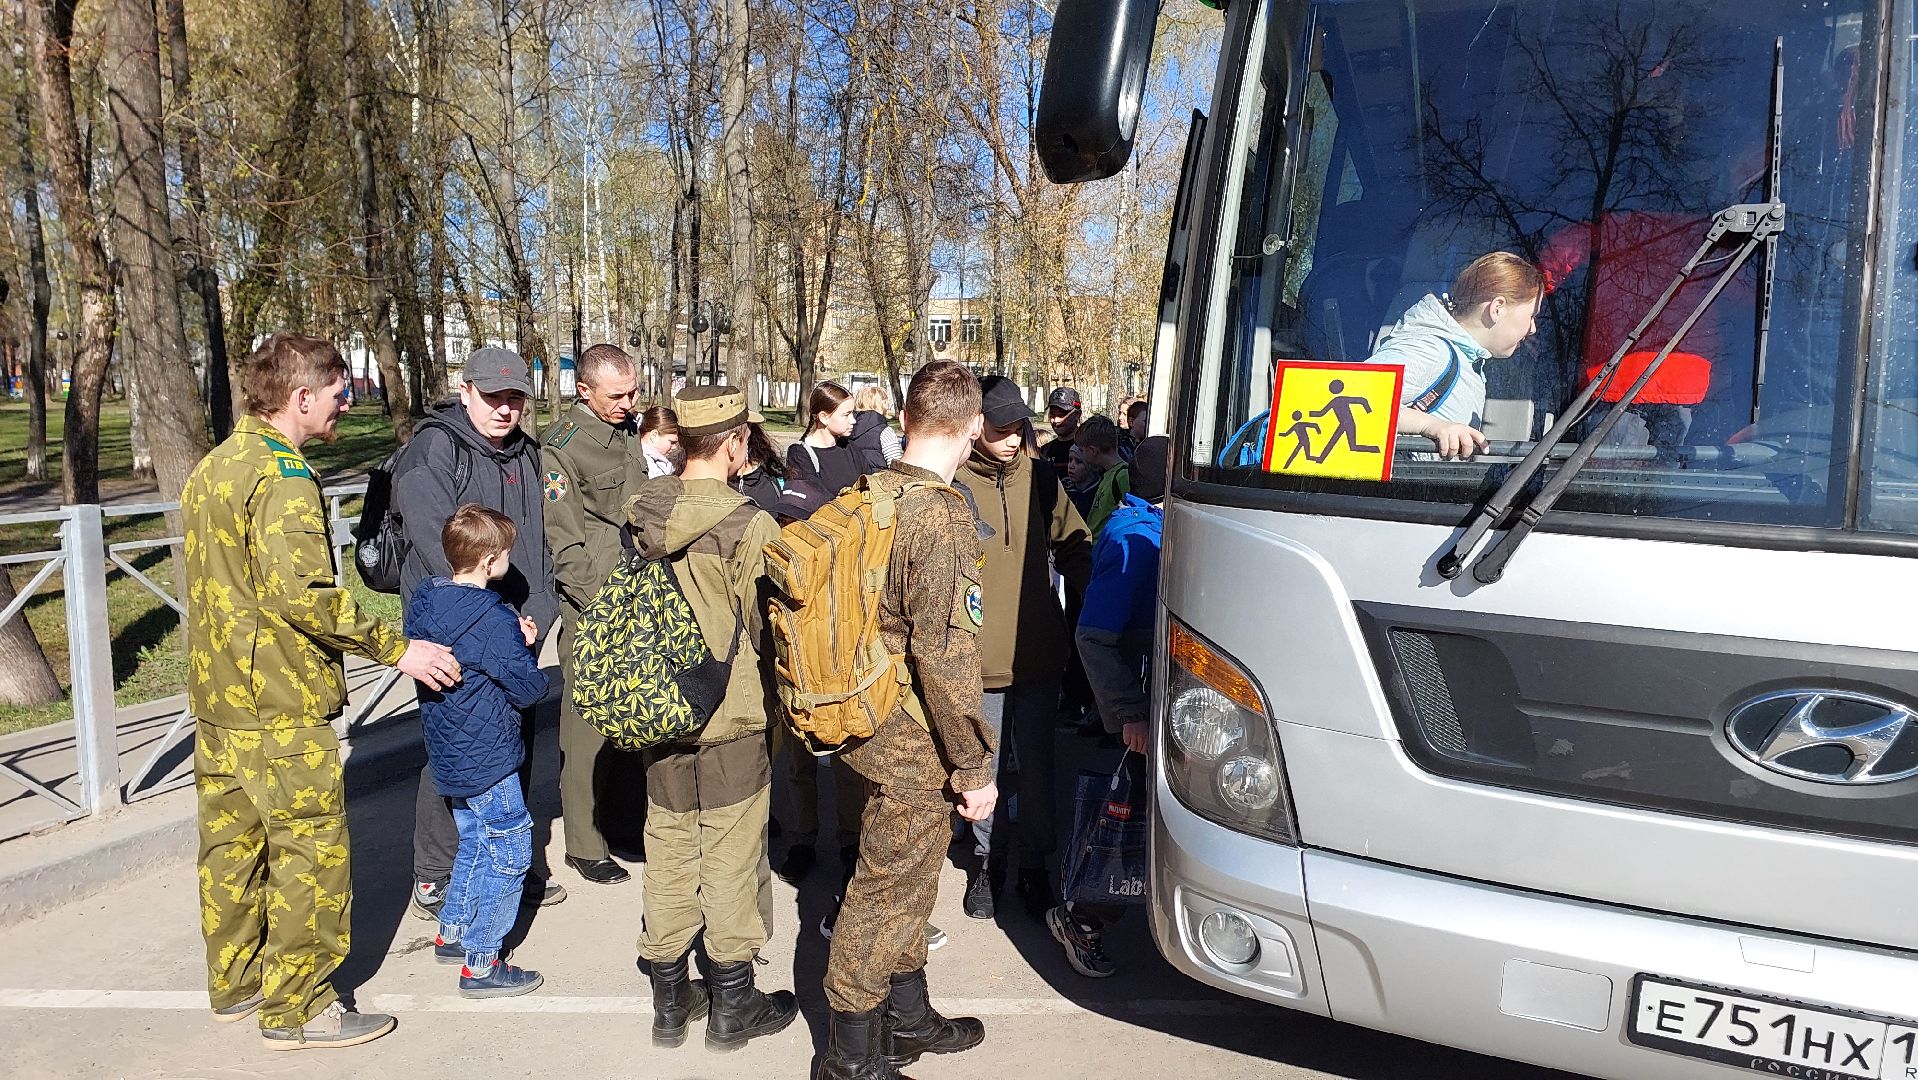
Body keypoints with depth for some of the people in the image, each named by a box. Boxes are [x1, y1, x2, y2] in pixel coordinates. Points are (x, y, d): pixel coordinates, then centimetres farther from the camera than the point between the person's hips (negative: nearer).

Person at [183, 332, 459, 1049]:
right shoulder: (284, 477, -18)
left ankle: (236, 982, 31)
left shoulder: (213, 466, 12)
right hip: (279, 703, -10)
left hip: (216, 695, 10)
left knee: (231, 842, 18)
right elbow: (303, 593, -27)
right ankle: (297, 1009, 9)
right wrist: (396, 648, -21)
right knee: (311, 851, 0)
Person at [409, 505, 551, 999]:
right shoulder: (494, 619, -24)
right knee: (508, 852, 1)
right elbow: (529, 689, -20)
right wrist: (525, 646, 0)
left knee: (475, 841, 24)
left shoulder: (425, 597, 1)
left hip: (449, 754, 9)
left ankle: (452, 933, 36)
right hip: (486, 759, -9)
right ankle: (480, 965, 6)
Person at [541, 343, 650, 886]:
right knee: (589, 727, 0)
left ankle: (627, 823, 28)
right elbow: (565, 543, -13)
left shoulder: (629, 431, 12)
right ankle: (585, 843, 12)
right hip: (591, 610, -7)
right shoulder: (562, 446, -11)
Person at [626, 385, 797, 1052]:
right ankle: (733, 1008, 22)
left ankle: (670, 1004, 28)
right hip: (735, 727, -5)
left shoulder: (640, 517, -4)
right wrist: (773, 705, 5)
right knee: (732, 867, 8)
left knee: (669, 860, 15)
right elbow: (771, 632, -12)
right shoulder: (750, 528, -20)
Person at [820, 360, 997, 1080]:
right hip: (914, 748, -8)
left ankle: (907, 1019, 40)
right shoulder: (943, 516, -22)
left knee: (906, 883, 22)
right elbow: (945, 655, -24)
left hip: (872, 721, 8)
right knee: (887, 891, 6)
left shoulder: (871, 495, 4)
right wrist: (974, 767, -17)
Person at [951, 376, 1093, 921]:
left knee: (1036, 769, 12)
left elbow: (1075, 548, 12)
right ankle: (986, 860, 31)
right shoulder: (952, 484, -8)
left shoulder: (1040, 479, 2)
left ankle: (1035, 864, 29)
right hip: (976, 658, -2)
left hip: (1038, 655, 2)